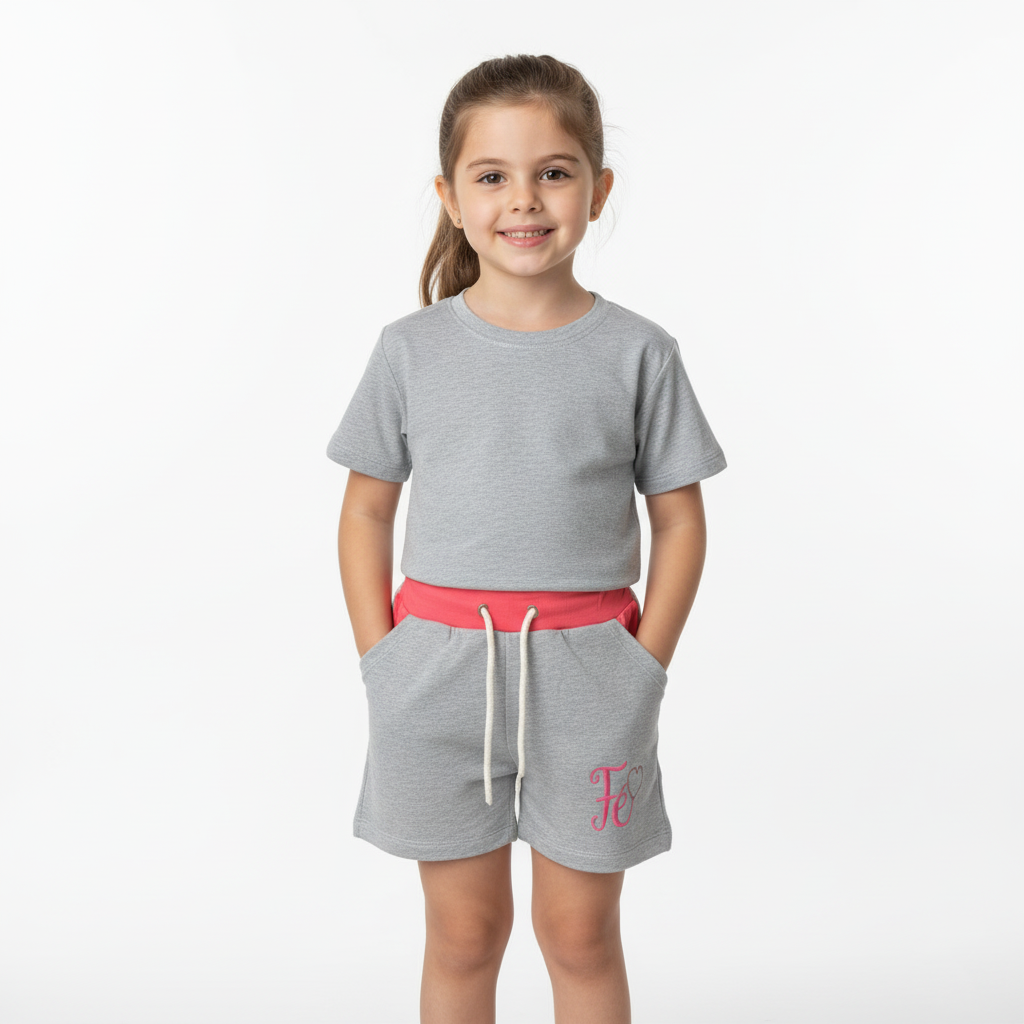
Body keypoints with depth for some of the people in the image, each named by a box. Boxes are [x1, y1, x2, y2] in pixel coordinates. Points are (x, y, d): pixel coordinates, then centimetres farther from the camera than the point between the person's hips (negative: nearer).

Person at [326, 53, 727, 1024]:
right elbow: (366, 511, 6)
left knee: (580, 932, 13)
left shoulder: (637, 352, -1)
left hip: (585, 671, 0)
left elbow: (679, 520, 3)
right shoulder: (411, 350, 1)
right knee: (463, 932, 13)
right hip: (439, 665, 1)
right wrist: (380, 659, -1)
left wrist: (643, 669, -4)